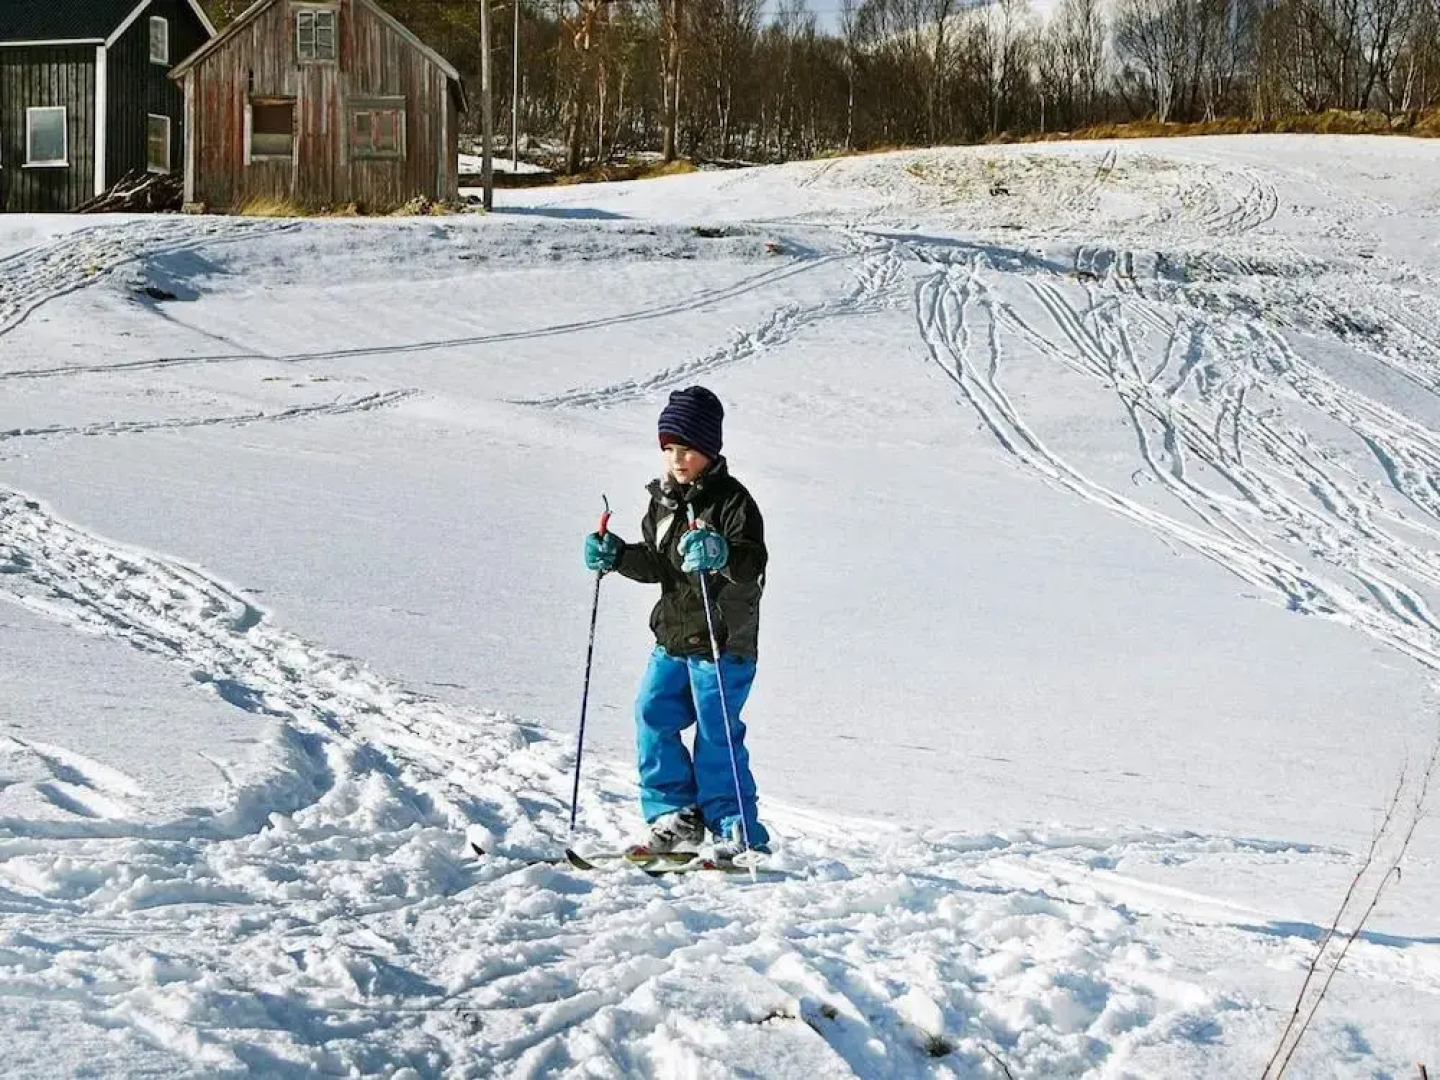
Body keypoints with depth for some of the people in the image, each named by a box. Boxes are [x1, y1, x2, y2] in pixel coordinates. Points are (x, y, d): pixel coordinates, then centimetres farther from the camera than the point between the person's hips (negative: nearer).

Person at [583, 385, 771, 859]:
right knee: (652, 718, 0)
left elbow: (754, 563, -21)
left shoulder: (731, 500, -10)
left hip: (723, 641, -7)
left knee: (716, 737, -6)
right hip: (672, 639, 7)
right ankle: (675, 818, 11)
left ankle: (741, 836, 2)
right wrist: (616, 556, 4)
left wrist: (722, 554, -40)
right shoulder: (663, 499, 11)